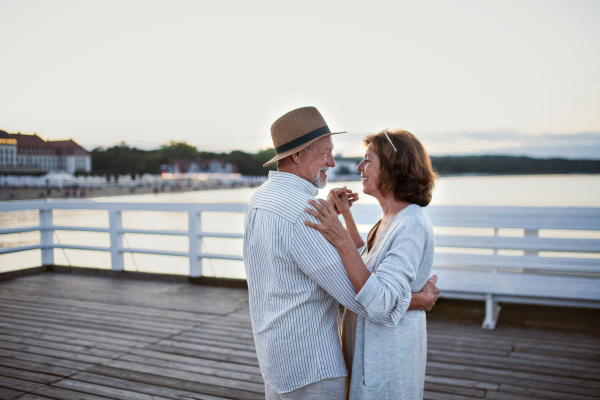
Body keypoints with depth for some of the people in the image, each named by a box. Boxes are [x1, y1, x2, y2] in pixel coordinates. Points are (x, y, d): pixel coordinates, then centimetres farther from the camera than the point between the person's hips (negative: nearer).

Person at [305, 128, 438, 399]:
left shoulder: (412, 226, -25)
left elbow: (379, 304, -32)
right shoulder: (391, 219, 5)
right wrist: (345, 214, 15)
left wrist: (342, 241, -35)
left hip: (388, 354, -9)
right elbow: (366, 257, 23)